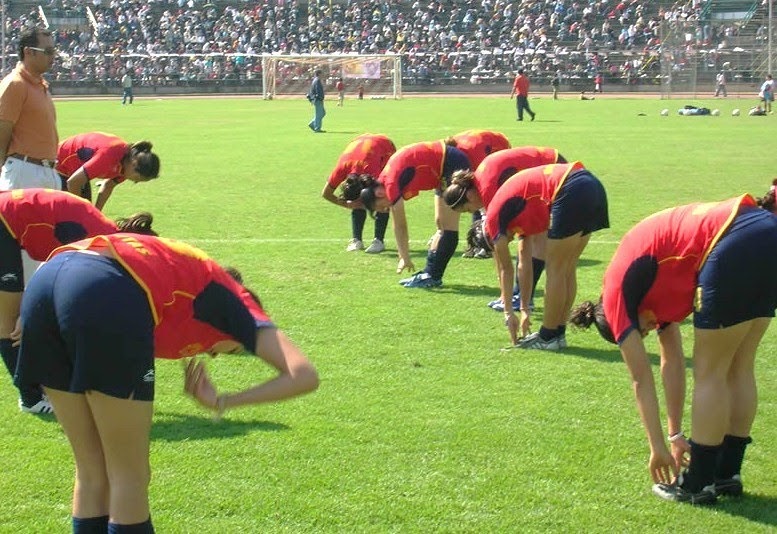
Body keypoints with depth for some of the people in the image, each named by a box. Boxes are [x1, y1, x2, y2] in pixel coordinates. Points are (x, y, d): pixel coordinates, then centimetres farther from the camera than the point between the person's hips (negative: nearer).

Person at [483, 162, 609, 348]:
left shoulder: (495, 216, 9)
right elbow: (524, 265, 32)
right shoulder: (520, 215, 31)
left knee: (555, 268, 4)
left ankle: (549, 337, 12)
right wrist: (524, 310, 33)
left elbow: (505, 268, 14)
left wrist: (508, 313, 21)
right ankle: (559, 333, 25)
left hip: (573, 192, -9)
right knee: (567, 269, 17)